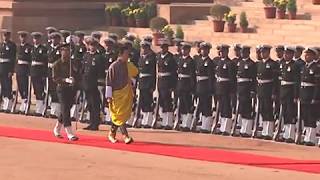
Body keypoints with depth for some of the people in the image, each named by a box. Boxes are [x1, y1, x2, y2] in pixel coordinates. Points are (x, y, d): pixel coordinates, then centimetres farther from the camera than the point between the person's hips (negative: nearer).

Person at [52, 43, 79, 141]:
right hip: (62, 89, -6)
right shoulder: (57, 64, -6)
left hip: (71, 89, 6)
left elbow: (75, 74, 17)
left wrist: (73, 79, -5)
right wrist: (65, 80, -23)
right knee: (65, 111, -9)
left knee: (65, 110, 13)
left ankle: (57, 129, 32)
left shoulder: (71, 62, 10)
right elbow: (55, 78, -10)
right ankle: (69, 134, -10)